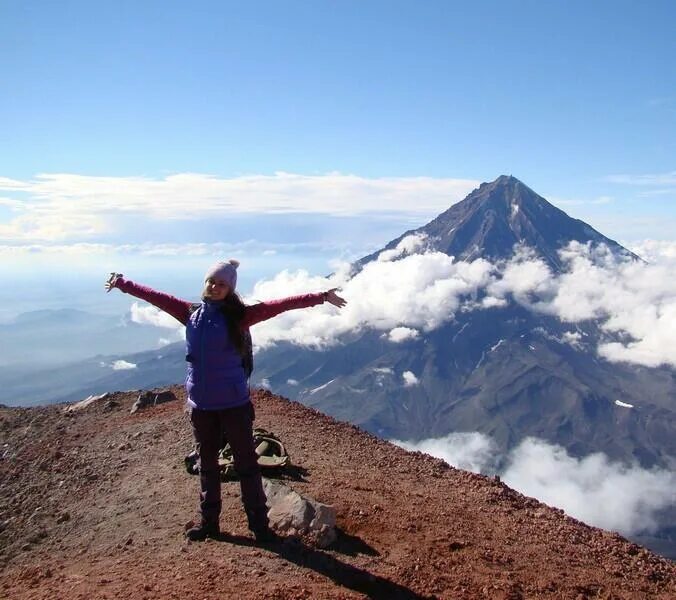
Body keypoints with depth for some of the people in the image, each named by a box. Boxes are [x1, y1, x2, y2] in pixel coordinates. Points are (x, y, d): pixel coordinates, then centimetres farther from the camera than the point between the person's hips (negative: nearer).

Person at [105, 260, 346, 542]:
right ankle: (208, 521, 32)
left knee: (246, 464, 6)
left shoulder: (238, 315, -10)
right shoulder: (191, 313, 2)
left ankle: (259, 524, 17)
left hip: (234, 403, -4)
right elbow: (155, 296, 13)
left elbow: (277, 306, -18)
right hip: (200, 404, 4)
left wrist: (320, 297, -25)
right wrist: (123, 284, 21)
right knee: (207, 465, 17)